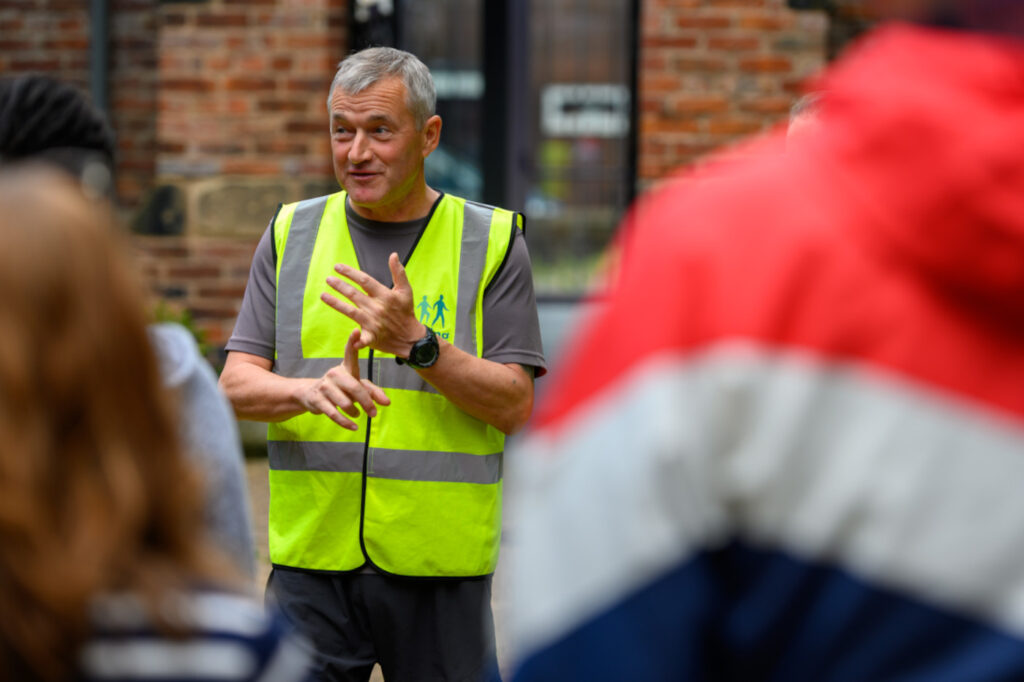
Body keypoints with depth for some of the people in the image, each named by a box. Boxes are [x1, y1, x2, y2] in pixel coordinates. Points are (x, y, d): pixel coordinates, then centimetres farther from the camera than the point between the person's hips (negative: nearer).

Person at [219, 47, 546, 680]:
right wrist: (311, 389, -19)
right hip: (311, 557, 2)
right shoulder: (292, 233, 9)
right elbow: (237, 384, 3)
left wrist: (416, 344, -19)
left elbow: (514, 405, -4)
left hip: (442, 563, -1)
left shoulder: (492, 241, 2)